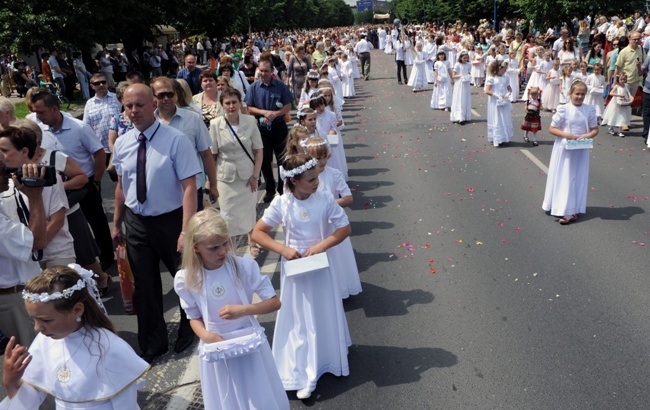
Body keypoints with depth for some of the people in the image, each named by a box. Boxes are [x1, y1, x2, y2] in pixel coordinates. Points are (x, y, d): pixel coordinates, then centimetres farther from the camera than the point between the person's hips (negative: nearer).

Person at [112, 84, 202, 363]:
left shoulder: (176, 140, -18)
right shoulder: (122, 144, 0)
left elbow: (189, 187, -22)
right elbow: (121, 186, 10)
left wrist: (186, 231, -28)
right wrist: (117, 224, 15)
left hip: (170, 220, -4)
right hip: (136, 222, 5)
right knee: (145, 285, 15)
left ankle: (188, 331, 44)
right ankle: (153, 343, 37)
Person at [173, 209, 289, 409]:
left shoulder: (244, 266, -16)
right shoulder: (185, 280, -12)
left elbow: (275, 302, -11)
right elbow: (194, 317, 2)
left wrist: (243, 309, -25)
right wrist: (206, 336, -18)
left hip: (250, 343, -1)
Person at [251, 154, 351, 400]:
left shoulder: (325, 199, -13)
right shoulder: (281, 204, -15)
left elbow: (344, 228, -7)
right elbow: (257, 233, -9)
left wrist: (321, 245, -20)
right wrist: (283, 249, -20)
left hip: (321, 267, 1)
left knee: (325, 315, 17)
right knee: (300, 320, 10)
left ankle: (329, 360, 43)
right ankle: (304, 376, 22)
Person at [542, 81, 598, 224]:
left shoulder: (589, 110, 0)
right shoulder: (563, 109, -8)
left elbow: (595, 129, 7)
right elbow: (552, 128, -5)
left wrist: (587, 136, -14)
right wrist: (566, 135, -19)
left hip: (581, 150, 3)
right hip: (564, 148, -3)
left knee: (578, 178, 8)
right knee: (563, 178, 1)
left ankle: (573, 210, 18)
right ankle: (566, 211, 9)